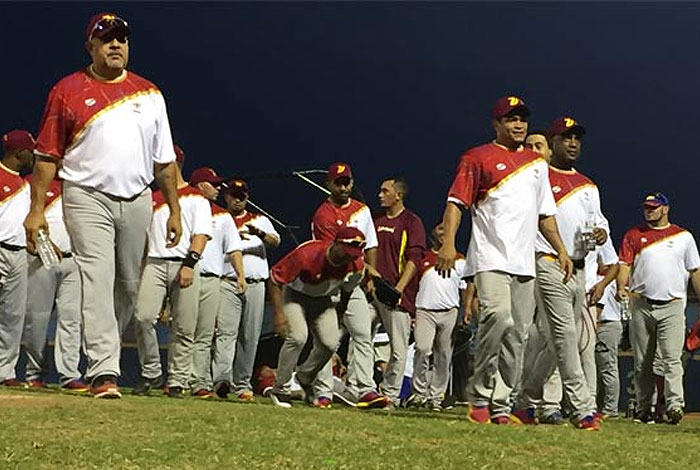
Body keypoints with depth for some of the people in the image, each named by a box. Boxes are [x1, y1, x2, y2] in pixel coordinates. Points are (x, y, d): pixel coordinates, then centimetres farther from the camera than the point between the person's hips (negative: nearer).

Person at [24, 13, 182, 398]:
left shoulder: (149, 94, 12)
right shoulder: (67, 91, 2)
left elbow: (165, 160, 13)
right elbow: (47, 156, 0)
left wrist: (174, 211, 9)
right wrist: (36, 209, -7)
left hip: (137, 201, 4)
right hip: (87, 197, -4)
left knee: (129, 287, 9)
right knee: (98, 283, -14)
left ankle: (101, 353, 27)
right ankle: (103, 373, -17)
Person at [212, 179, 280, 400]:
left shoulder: (260, 220, 18)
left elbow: (275, 241, 0)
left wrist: (258, 233, -22)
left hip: (256, 284, 2)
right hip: (227, 282, -2)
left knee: (250, 337, 3)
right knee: (226, 331, -16)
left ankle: (242, 384, 10)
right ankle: (222, 379, -29)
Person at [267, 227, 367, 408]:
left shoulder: (356, 266, -19)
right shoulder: (306, 254, -35)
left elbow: (347, 290, 4)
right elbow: (275, 279, -27)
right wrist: (279, 313, -31)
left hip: (323, 300, 5)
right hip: (294, 295, -5)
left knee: (330, 342, -10)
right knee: (297, 337, -24)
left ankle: (305, 377, 20)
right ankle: (280, 389, -8)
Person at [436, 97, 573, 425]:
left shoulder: (536, 162, 22)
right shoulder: (478, 158, 3)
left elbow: (545, 213, 26)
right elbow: (456, 202, -5)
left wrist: (561, 250, 16)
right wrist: (448, 244, -18)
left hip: (525, 262, 6)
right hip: (490, 257, -6)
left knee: (517, 332, 3)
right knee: (498, 315, -26)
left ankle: (501, 405, 11)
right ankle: (480, 396, -14)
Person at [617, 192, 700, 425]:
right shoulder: (634, 235, 13)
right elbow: (624, 265, 4)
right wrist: (621, 287, -15)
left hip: (672, 305, -1)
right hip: (641, 305, 2)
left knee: (672, 358, -13)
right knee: (642, 361, 4)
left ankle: (674, 404, -18)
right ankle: (643, 408, 10)